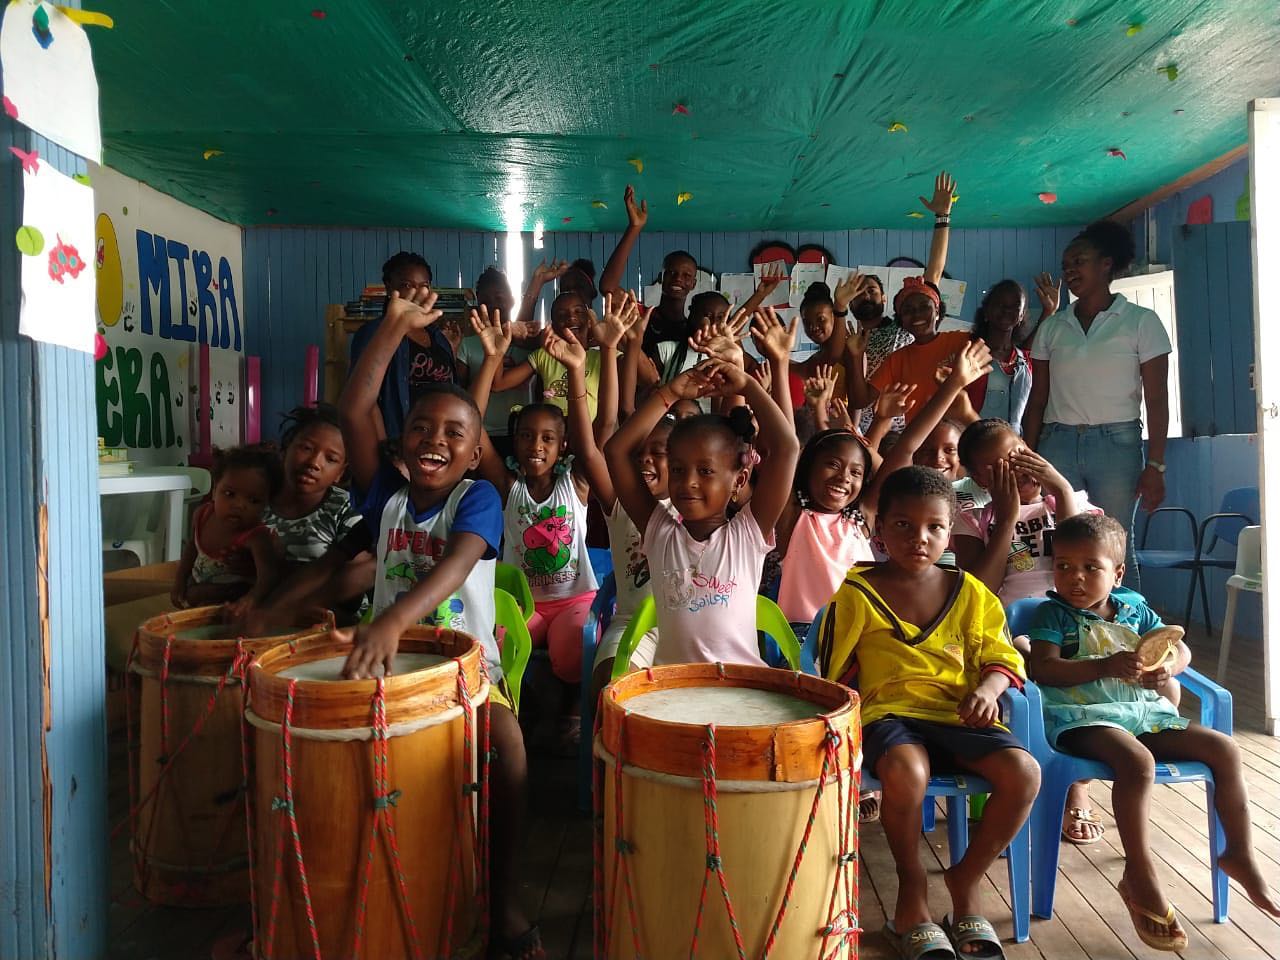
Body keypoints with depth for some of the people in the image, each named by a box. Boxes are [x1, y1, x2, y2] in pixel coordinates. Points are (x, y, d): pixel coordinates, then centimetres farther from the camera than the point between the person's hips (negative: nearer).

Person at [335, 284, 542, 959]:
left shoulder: (478, 498, -7)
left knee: (505, 742, -30)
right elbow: (353, 413, -6)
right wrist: (396, 326, -10)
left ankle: (502, 890, -9)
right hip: (388, 659, 4)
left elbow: (458, 562, -27)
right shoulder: (387, 494, 5)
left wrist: (393, 619, -45)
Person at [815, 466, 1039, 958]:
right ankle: (912, 887, -5)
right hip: (891, 713, -3)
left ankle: (966, 879, 4)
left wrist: (988, 688, -10)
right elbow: (834, 671, 7)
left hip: (959, 715, 4)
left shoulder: (969, 593, 10)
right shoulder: (857, 594, 1)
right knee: (907, 772, -37)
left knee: (1023, 772, -24)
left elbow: (1002, 655, 11)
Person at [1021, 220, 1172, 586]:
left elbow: (1156, 401, 0)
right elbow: (1037, 401, 11)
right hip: (1058, 443, 2)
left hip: (1116, 443, -2)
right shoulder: (1052, 327, 12)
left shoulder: (1141, 322, 4)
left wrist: (1154, 466, -7)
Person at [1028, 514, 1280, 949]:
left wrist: (1167, 667, -10)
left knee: (1224, 749, -5)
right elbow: (1043, 668, -15)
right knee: (1137, 761, -34)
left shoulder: (1133, 608, 14)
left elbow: (1182, 650, 15)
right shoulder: (1053, 613, -1)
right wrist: (1106, 666, -26)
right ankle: (1140, 876, -21)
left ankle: (1240, 854, 11)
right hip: (1085, 716, -6)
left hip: (1146, 713, 6)